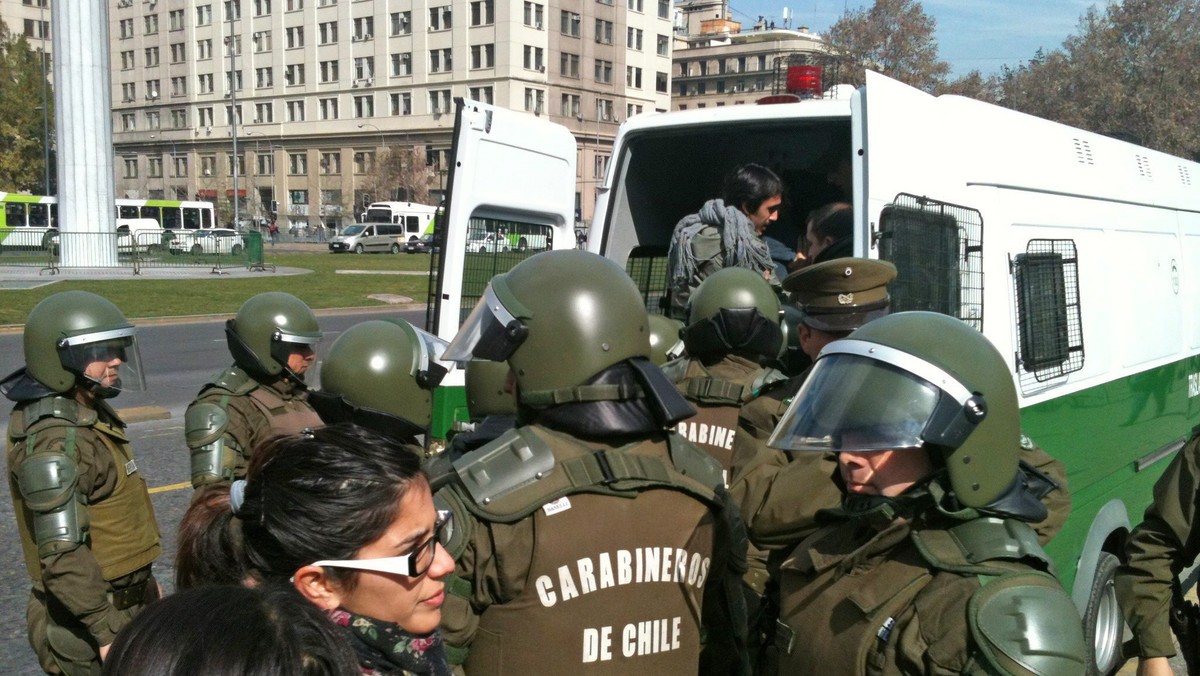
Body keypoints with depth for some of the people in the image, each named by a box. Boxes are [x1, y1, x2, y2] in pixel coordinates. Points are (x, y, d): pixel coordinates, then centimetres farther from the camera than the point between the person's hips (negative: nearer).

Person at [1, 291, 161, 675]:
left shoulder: (90, 413, 7)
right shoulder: (53, 443, -23)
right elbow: (63, 555, -27)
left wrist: (144, 580, 21)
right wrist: (106, 632, -25)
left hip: (129, 602, 9)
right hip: (88, 624, -9)